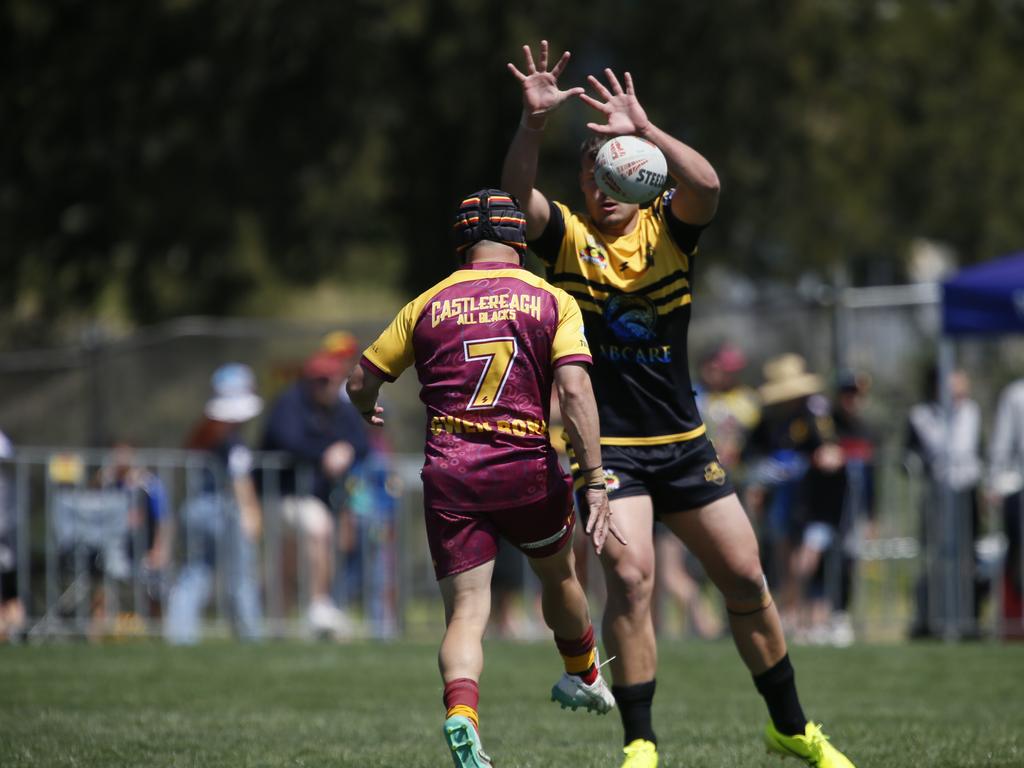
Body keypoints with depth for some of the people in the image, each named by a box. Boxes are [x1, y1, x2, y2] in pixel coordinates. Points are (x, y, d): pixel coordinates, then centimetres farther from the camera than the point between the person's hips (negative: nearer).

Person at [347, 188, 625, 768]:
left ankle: (462, 713, -28)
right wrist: (595, 483, -11)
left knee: (466, 613, -1)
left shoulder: (428, 306, 6)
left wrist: (370, 413, 37)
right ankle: (585, 678, 50)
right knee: (559, 574, 27)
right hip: (527, 467, 0)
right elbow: (574, 391, -10)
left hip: (449, 473, 0)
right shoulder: (552, 301, 2)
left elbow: (362, 382, 12)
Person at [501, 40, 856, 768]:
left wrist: (644, 129, -34)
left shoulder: (669, 228, 1)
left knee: (747, 580, 5)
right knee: (630, 578, -19)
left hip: (685, 445, 2)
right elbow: (515, 196, -21)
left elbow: (707, 186, -21)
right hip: (609, 447, -2)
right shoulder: (567, 236, 0)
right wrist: (534, 122, -36)